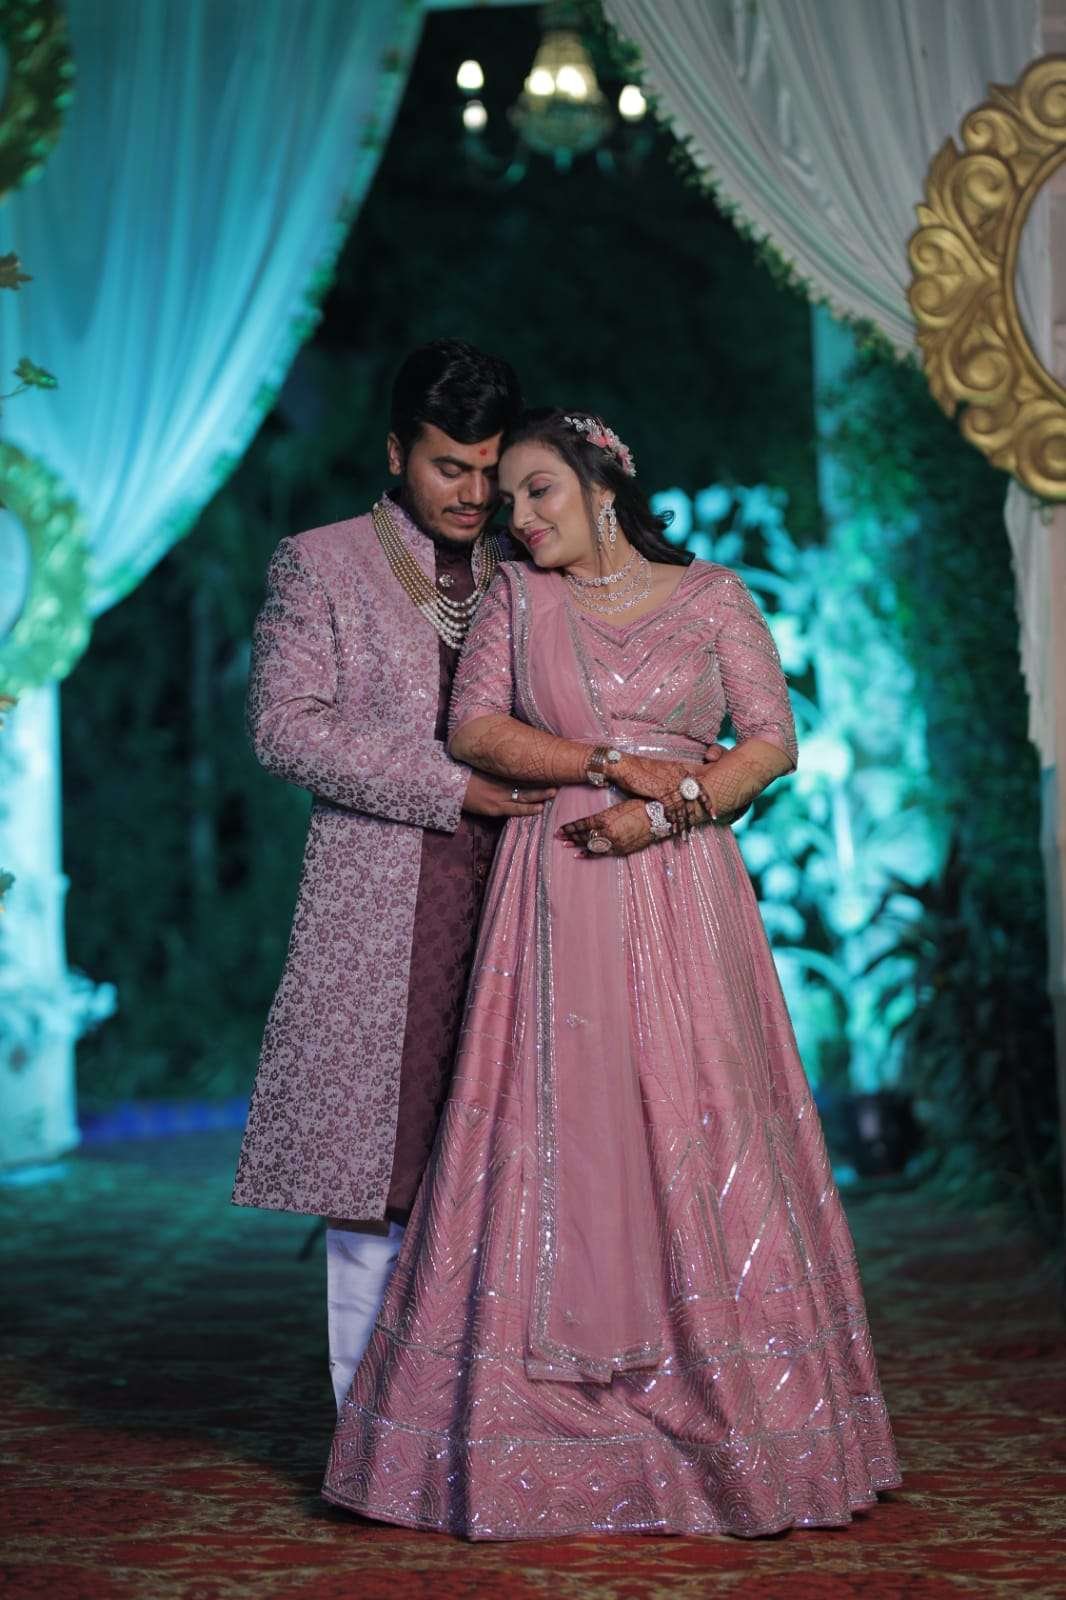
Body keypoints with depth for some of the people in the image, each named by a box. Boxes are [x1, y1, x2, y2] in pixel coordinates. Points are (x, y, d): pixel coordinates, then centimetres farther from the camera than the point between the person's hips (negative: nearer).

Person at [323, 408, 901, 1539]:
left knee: (696, 1135, -4)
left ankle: (728, 1432, 4)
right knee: (557, 1134, -4)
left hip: (682, 897, -1)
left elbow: (773, 740, 3)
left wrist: (667, 809, -11)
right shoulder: (515, 595, 11)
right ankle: (552, 1435, 1)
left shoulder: (712, 595, 7)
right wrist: (610, 764, -9)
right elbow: (472, 730, 1)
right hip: (554, 901, 1)